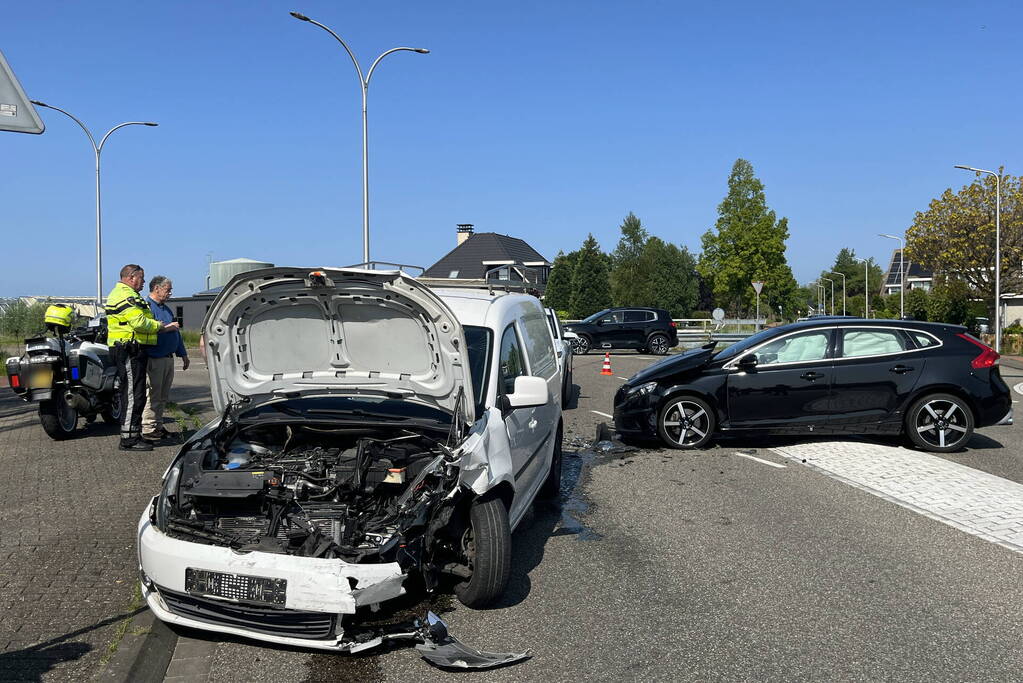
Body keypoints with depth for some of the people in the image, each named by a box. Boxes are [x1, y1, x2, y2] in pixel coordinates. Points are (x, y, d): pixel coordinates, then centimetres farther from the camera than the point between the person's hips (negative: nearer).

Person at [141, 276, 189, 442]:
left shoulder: (166, 309, 20)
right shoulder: (146, 306, -9)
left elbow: (176, 333, 24)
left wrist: (183, 354, 24)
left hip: (168, 358, 9)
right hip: (155, 360, -9)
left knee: (163, 397, 13)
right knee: (152, 396, -5)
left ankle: (158, 426, 20)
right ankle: (148, 430, 1)